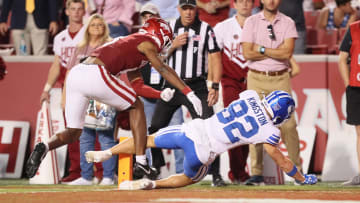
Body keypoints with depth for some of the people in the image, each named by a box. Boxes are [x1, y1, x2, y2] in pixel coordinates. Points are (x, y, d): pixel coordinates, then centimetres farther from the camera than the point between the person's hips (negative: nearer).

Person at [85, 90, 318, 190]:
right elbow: (282, 161, 8)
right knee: (190, 178, 27)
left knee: (148, 140, 20)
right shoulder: (269, 132, -5)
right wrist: (303, 178, 22)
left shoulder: (251, 95, 3)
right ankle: (152, 184, 8)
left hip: (192, 129, 3)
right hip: (202, 152, -2)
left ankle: (105, 153, 11)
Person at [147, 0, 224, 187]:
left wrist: (215, 86, -12)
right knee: (156, 128, 1)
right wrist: (173, 45, -12)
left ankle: (216, 175, -8)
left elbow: (215, 58, -3)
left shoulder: (206, 29, 0)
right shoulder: (169, 27, 7)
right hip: (172, 84, 3)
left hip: (197, 86, -3)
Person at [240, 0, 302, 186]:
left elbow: (287, 53, -8)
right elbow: (247, 53, -5)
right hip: (256, 79, 0)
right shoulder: (251, 22, 6)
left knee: (288, 125, -7)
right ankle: (256, 173, -1)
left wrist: (261, 49, -7)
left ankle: (297, 170, 2)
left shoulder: (288, 23, 6)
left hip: (280, 79, 0)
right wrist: (276, 51, -5)